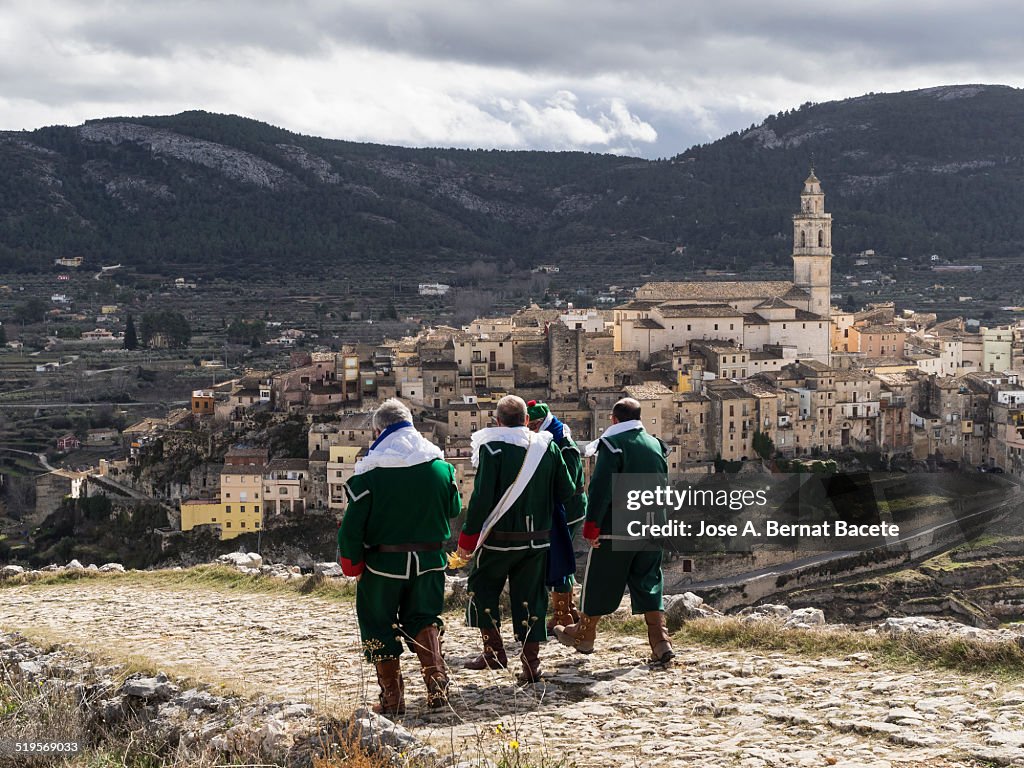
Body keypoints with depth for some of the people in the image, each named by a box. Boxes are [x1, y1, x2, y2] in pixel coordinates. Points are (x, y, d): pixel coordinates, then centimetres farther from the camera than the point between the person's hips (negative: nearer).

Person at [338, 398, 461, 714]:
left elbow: (352, 525, -12)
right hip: (429, 561, 3)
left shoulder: (369, 472, -13)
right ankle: (437, 684, 3)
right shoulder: (440, 466, -2)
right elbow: (454, 509, 13)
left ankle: (392, 697, 10)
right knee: (424, 618, 20)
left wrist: (352, 564, -1)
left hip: (383, 563, -3)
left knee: (380, 628, 11)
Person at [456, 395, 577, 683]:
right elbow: (566, 491, 5)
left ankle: (494, 651, 13)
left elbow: (481, 499, -15)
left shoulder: (492, 448, -12)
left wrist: (467, 538, -7)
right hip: (537, 539, 4)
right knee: (530, 597, 10)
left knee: (481, 588, 15)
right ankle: (531, 663, 9)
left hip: (499, 538, -4)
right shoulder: (548, 447, 2)